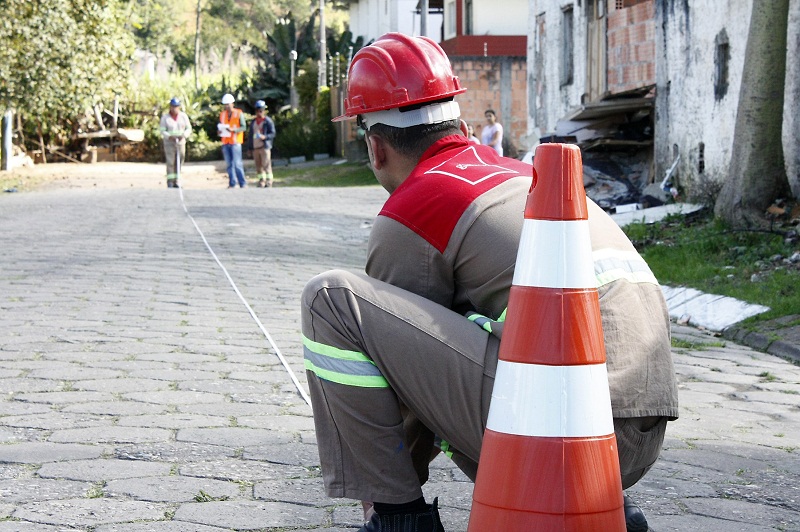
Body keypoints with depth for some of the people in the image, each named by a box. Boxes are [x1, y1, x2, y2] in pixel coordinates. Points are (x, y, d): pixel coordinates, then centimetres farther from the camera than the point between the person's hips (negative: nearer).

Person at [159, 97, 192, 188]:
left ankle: (176, 182, 13)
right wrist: (170, 136, -21)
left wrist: (183, 135, -16)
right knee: (170, 162, -11)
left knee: (179, 162, 4)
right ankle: (170, 182, -12)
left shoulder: (183, 116, 4)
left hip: (181, 142, 3)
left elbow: (189, 129, 3)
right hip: (169, 142, -3)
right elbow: (162, 130, -4)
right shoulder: (165, 117, -2)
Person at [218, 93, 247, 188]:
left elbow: (243, 127, -4)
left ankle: (243, 183, -5)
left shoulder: (239, 114, 0)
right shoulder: (222, 114, 14)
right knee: (229, 164, 4)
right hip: (225, 142, 5)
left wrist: (233, 130, -19)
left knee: (237, 163, -9)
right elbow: (220, 126, 21)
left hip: (235, 142, -5)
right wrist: (219, 130, -3)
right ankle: (232, 183, 8)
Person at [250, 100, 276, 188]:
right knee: (258, 166, 4)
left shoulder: (268, 121, 1)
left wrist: (265, 137, -21)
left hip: (265, 147, -6)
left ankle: (268, 182, -9)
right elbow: (251, 135, 22)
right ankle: (261, 182, 8)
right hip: (255, 147, 6)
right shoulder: (253, 122, 19)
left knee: (266, 165, -10)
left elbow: (273, 133, -3)